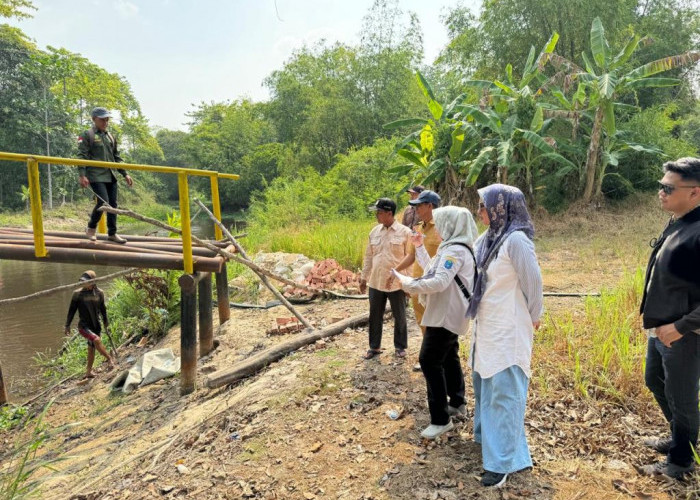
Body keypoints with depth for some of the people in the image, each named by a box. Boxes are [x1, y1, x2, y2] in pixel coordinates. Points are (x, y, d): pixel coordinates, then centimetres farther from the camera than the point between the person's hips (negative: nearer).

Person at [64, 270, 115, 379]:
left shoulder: (99, 293, 0)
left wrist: (105, 321, 24)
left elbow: (102, 308, 14)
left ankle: (88, 372, 25)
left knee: (91, 349, 10)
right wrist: (67, 325, 0)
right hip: (83, 326, -3)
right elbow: (72, 310, 0)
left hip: (96, 326, 4)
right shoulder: (78, 293, -8)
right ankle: (110, 359, -13)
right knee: (96, 340, -27)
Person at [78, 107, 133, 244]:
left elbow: (116, 157, 22)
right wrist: (81, 175, -17)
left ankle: (112, 233, 13)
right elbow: (82, 156, -8)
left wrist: (125, 174, 17)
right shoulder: (87, 135, -1)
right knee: (103, 201, -16)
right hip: (96, 176, -6)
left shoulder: (110, 137, 18)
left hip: (110, 176, 6)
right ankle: (91, 228, 6)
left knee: (113, 204, 5)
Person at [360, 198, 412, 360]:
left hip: (397, 284, -4)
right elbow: (369, 256, 11)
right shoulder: (374, 231, 5)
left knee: (399, 317, 11)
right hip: (376, 282, 4)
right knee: (375, 317, 13)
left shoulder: (405, 232, -9)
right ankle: (374, 347, 28)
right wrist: (364, 277, 11)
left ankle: (400, 346, 29)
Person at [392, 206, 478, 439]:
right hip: (449, 313, 11)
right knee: (448, 357, 21)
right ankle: (457, 403, 36)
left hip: (446, 314, -11)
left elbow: (439, 282, -31)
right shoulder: (453, 248, 12)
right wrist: (419, 247, 19)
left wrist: (408, 283, -25)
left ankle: (441, 419, -2)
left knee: (430, 361, -8)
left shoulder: (455, 250, -22)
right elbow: (433, 270, 20)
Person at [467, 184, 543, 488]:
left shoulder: (516, 240, -20)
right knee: (483, 381, 21)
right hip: (486, 325, 9)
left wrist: (533, 318, -1)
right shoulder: (486, 239, 5)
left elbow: (532, 282, -14)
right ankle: (488, 434, 42)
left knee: (503, 390, -2)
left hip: (507, 329, -9)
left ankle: (503, 460, 10)